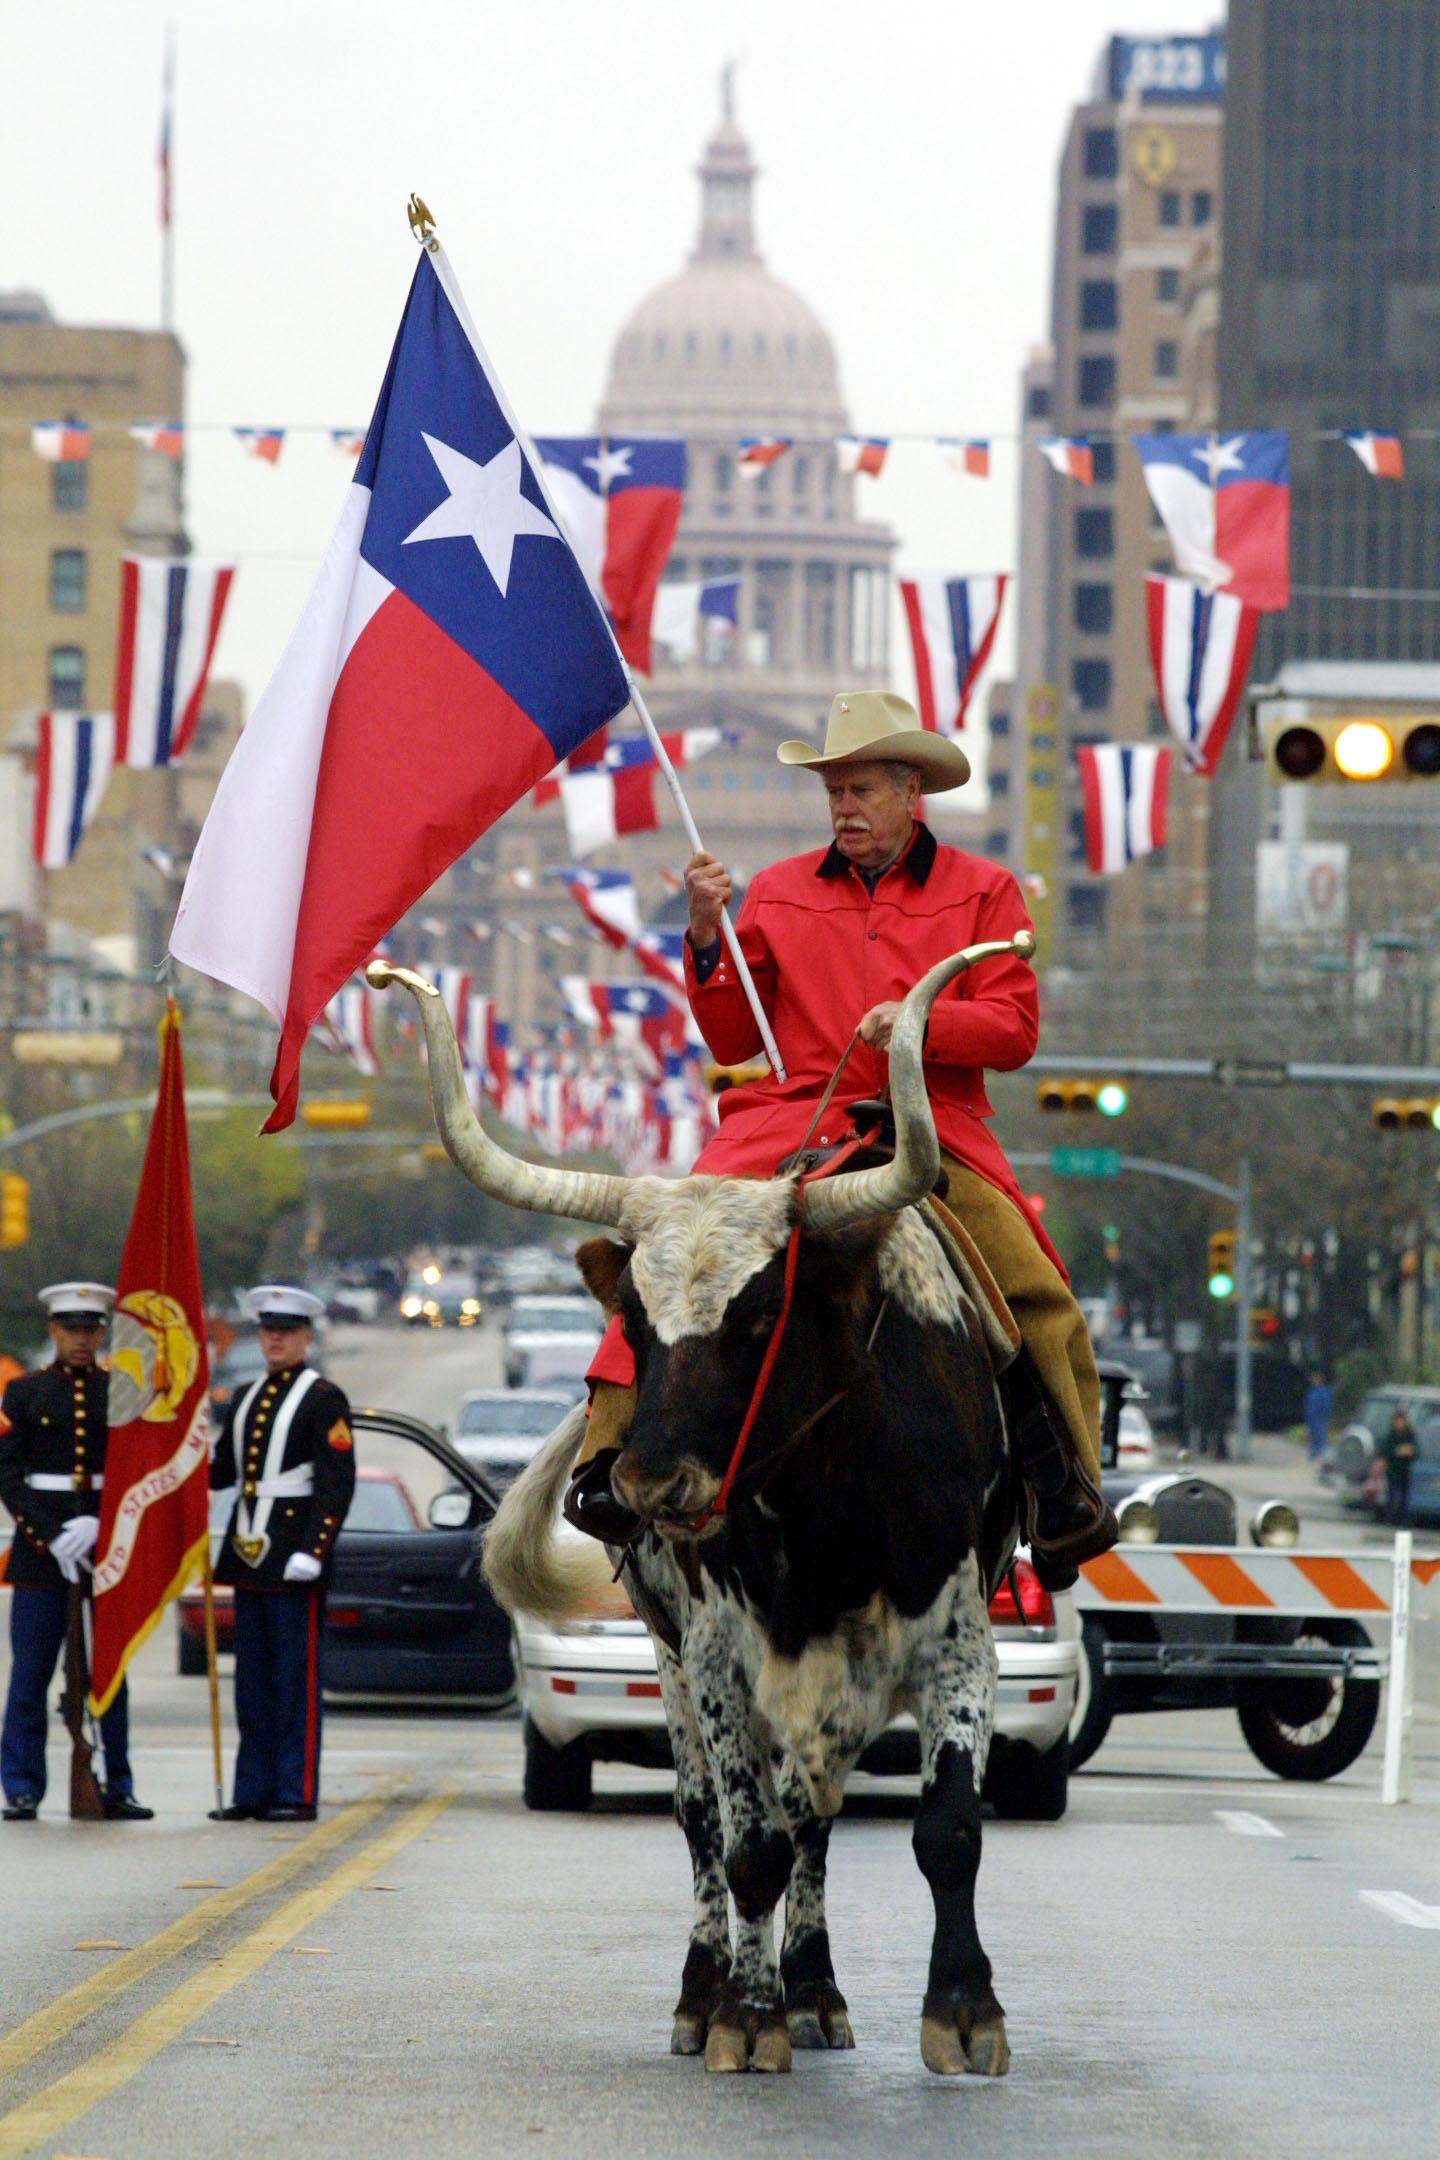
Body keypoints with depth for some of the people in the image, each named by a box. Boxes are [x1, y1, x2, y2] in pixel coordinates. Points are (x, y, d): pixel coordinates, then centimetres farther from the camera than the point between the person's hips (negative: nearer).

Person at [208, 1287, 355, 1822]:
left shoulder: (323, 1399, -5)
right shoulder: (245, 1398, 17)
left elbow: (338, 1483, -11)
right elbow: (221, 1470, 19)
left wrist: (312, 1551, -19)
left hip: (293, 1554, -7)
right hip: (249, 1553, 7)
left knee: (296, 1679, -5)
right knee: (253, 1679, 8)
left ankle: (298, 1794, -3)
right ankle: (254, 1793, 12)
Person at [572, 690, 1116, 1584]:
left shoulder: (983, 892, 12)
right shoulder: (778, 893, 16)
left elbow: (1014, 1028, 2)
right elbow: (731, 1040, 15)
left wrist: (919, 1020, -14)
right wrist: (708, 937, 1)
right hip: (791, 1121, 1)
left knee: (1040, 1298, -19)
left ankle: (1067, 1492, -5)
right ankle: (608, 1459, -22)